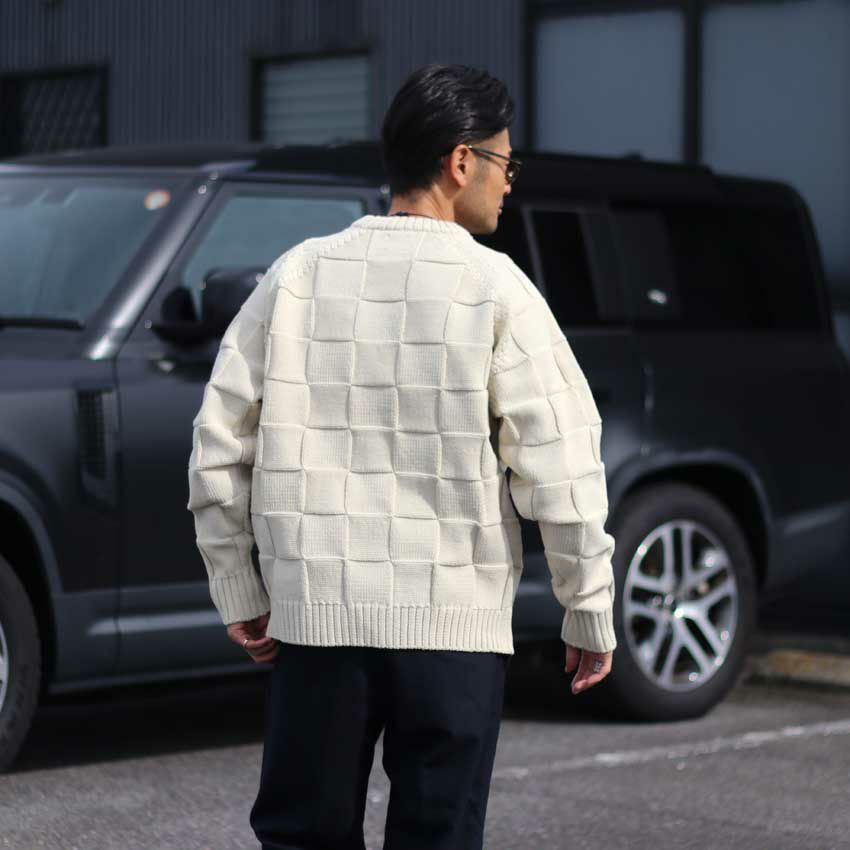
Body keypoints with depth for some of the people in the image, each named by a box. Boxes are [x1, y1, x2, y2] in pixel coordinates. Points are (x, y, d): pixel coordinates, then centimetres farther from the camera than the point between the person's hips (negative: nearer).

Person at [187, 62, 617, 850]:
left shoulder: (300, 274, 2)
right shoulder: (493, 290, -7)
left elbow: (219, 449, 3)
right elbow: (560, 466, -9)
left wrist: (238, 593, 12)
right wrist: (591, 614, 1)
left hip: (315, 614, 3)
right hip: (453, 622, -2)